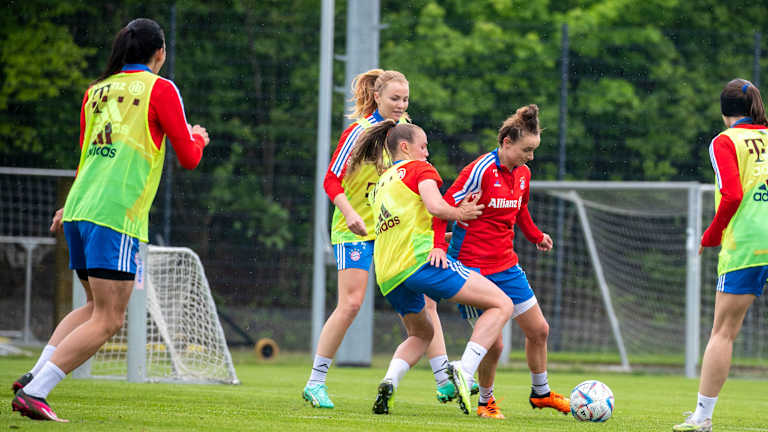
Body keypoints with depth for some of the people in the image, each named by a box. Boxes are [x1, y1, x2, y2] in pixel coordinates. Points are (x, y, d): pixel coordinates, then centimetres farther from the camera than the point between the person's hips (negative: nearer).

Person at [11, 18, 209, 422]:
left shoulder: (95, 91, 18)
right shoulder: (159, 89, 0)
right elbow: (188, 158, 3)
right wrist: (198, 138, 24)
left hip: (79, 209, 8)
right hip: (117, 214, -8)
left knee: (96, 306, 22)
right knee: (107, 320, -6)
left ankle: (34, 375, 7)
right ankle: (34, 392, -17)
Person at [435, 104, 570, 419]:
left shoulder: (522, 174, 5)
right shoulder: (480, 171, -18)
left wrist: (535, 236, 28)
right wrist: (439, 246, -26)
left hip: (506, 266, 7)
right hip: (473, 267, -7)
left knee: (539, 330, 8)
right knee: (493, 343, -9)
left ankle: (540, 393, 29)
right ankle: (485, 401, 15)